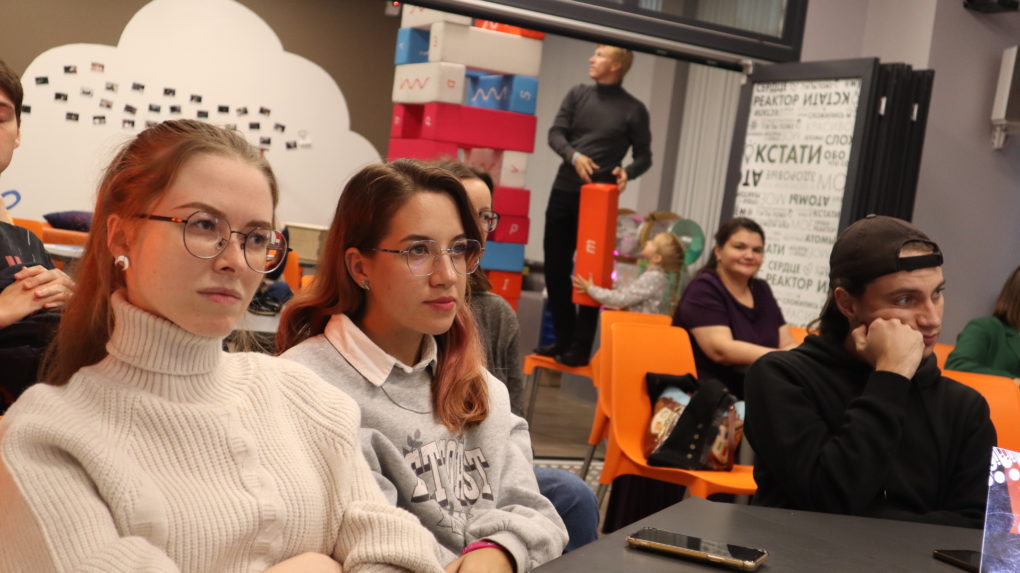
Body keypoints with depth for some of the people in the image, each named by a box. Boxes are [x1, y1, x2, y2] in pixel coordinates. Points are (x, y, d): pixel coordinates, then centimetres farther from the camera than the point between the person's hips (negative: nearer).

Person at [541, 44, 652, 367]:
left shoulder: (633, 109, -1)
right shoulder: (578, 95, 8)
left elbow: (644, 156, 2)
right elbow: (555, 134, 2)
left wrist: (628, 173, -18)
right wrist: (574, 156, -17)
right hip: (564, 191, 4)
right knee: (555, 268, 8)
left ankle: (580, 347, 8)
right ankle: (564, 338, 21)